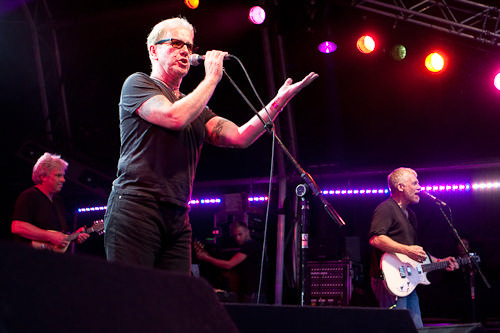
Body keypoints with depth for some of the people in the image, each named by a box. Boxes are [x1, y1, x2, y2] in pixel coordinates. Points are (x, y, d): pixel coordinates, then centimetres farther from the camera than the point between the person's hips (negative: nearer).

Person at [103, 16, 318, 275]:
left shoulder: (197, 109, 24)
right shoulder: (138, 84, 6)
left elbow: (239, 137, 10)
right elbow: (175, 117, -13)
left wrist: (279, 101, 3)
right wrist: (212, 78, -3)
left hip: (178, 218, 6)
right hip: (136, 205, -6)